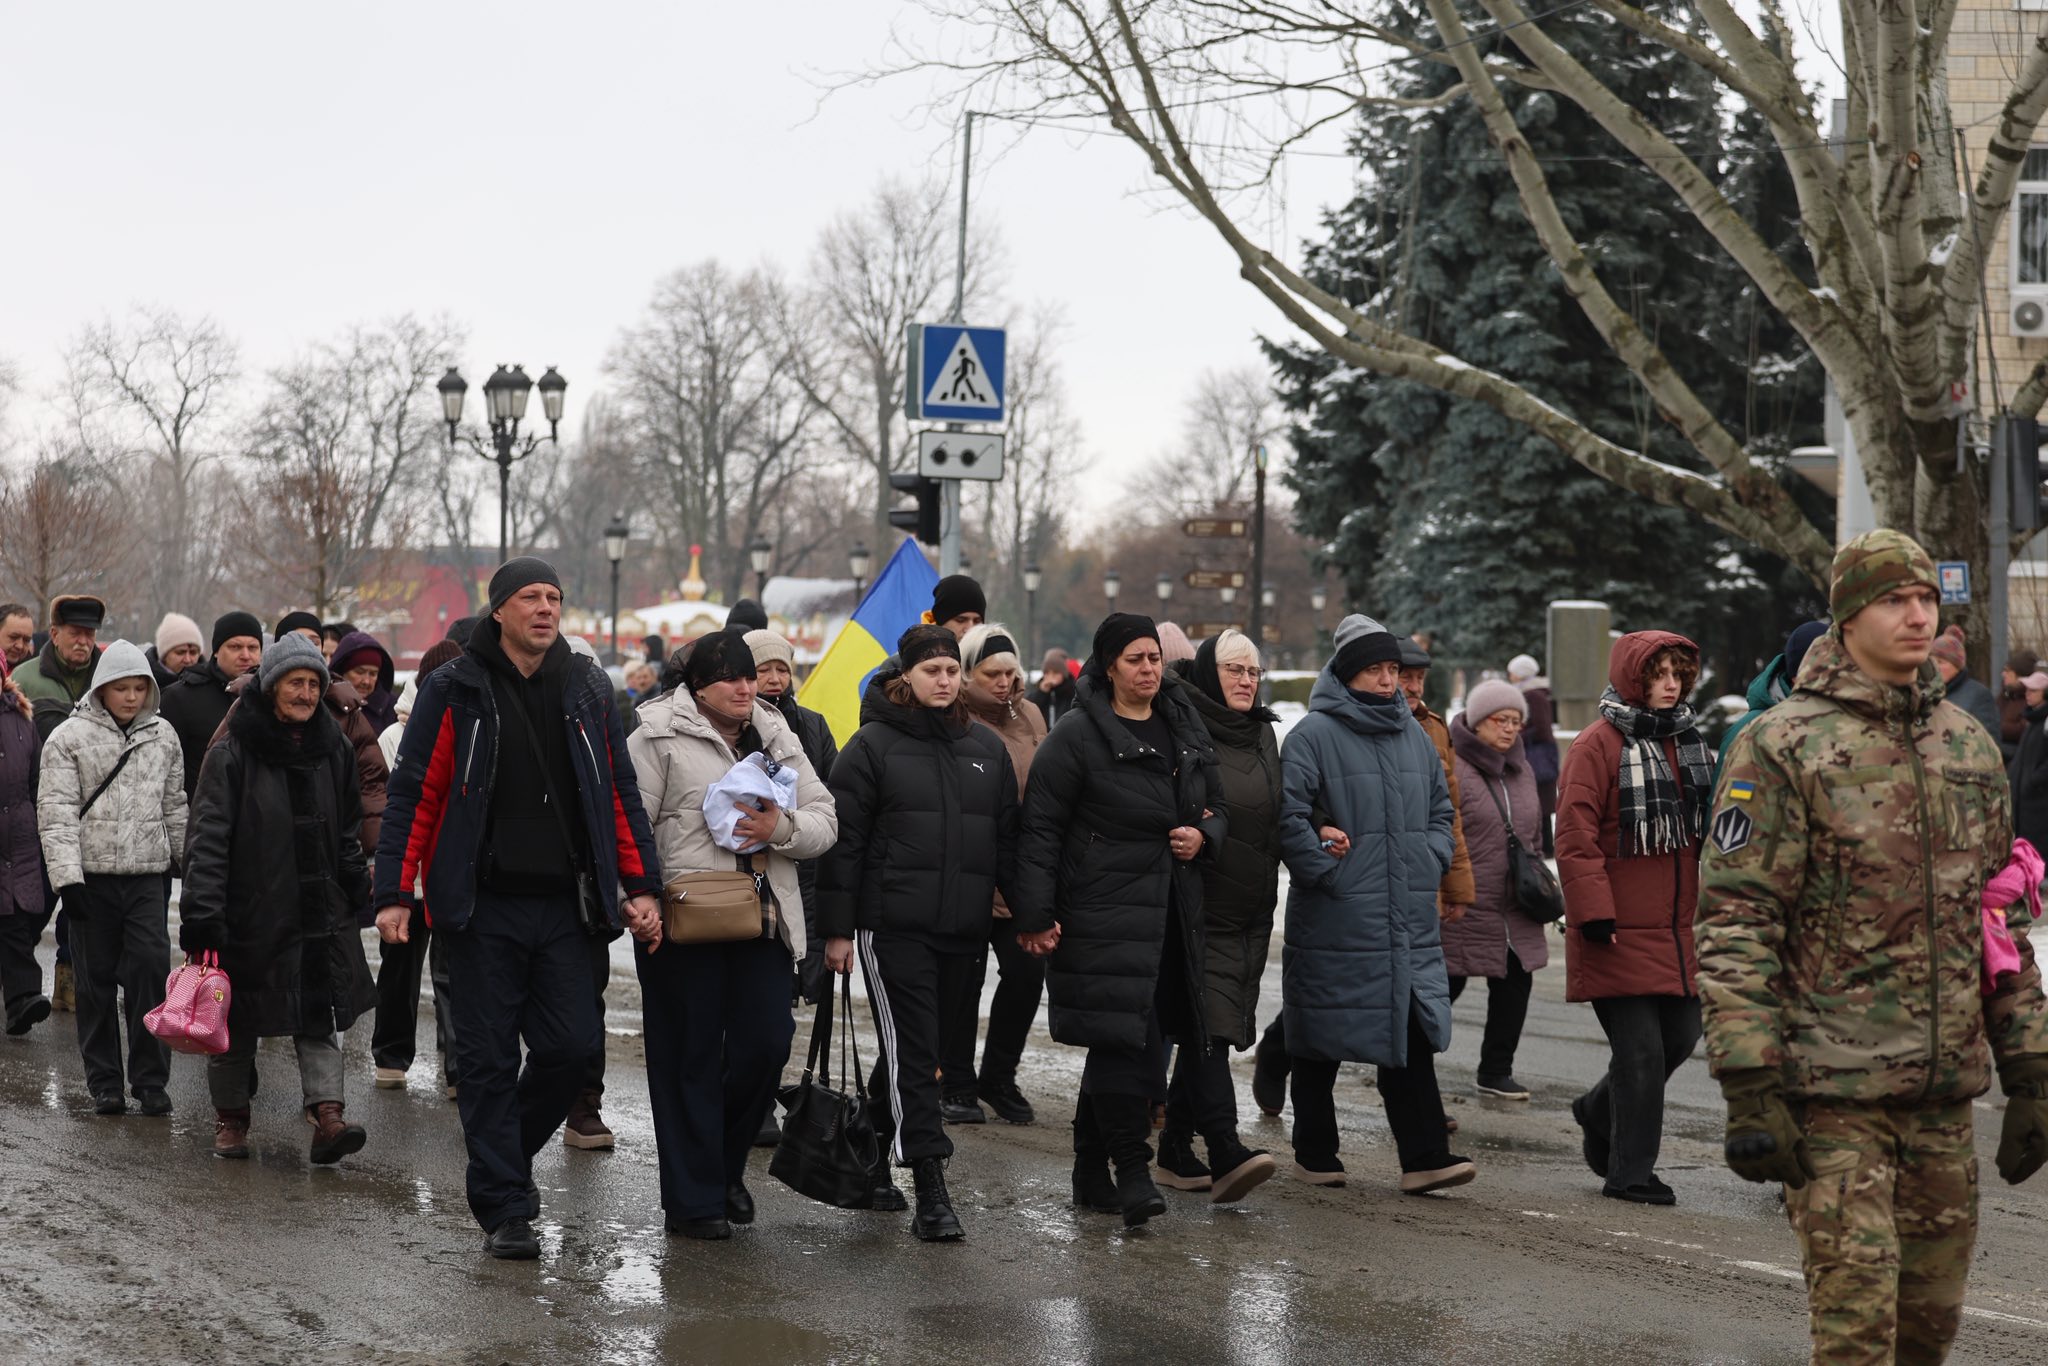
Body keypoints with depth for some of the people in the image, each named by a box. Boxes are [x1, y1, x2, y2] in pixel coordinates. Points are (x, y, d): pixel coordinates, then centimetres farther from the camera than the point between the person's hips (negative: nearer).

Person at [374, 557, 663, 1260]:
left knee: (575, 1047, -2)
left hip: (569, 907, 3)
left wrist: (640, 886, 4)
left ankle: (505, 1154, 23)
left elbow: (620, 794, 13)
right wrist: (395, 894, -7)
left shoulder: (588, 690, 10)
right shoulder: (455, 691, 0)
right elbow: (414, 795, -1)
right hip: (486, 907, -3)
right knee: (489, 1059, 0)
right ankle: (503, 1209, 8)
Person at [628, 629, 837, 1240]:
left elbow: (825, 822, 10)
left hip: (763, 924, 5)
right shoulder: (660, 737, -2)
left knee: (766, 1046, 0)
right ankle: (693, 1200, 10)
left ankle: (724, 1166, 24)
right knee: (691, 1058, 1)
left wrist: (782, 828, -12)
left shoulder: (778, 740, 15)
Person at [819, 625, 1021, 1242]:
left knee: (912, 1049, 14)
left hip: (963, 929, 5)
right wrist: (837, 929, -7)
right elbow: (843, 841, -3)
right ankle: (931, 1196, -11)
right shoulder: (872, 745, -1)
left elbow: (1008, 838, 16)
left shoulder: (987, 748, 13)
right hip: (893, 926, -5)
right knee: (912, 1052, -9)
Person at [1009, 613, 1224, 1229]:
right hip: (1101, 911, -6)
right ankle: (1132, 1171, -8)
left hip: (1169, 911, 6)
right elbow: (1040, 828, -8)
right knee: (1121, 1036, -13)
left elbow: (1217, 805, 25)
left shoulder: (1185, 730, 14)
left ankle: (1091, 1173, 18)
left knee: (1119, 1042, 10)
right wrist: (1035, 915, -14)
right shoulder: (1076, 737, -6)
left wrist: (1204, 836, 0)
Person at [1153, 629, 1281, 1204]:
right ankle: (1225, 1154, -25)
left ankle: (1176, 1152, 17)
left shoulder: (1263, 735, 17)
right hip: (1197, 904, -7)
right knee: (1208, 1022, -16)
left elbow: (1280, 820, 24)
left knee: (1208, 1029, 9)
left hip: (1248, 910, 7)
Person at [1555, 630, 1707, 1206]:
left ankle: (1599, 1114, 34)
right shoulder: (1598, 744, -9)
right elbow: (1576, 838, -12)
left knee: (1681, 1036, 10)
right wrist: (1594, 914, -17)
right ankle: (1631, 1174, 5)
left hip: (1678, 930, 7)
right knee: (1641, 1050, -7)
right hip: (1620, 932, -7)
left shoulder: (1687, 741, 15)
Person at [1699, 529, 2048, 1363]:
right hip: (1832, 1089, -6)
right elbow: (1733, 923, -10)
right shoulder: (1782, 747, -6)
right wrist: (1750, 1089, -16)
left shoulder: (1969, 747, 13)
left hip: (1947, 1091, 6)